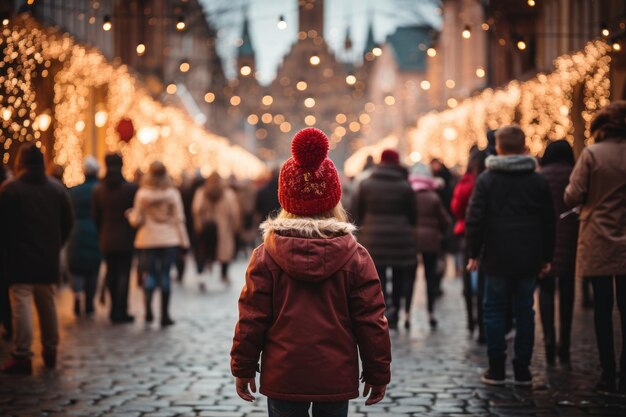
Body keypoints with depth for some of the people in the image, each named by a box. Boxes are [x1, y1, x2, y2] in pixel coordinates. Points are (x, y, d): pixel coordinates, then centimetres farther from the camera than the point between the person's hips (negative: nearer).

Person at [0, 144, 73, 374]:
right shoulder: (57, 188, 5)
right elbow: (67, 223, 8)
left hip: (20, 259, -5)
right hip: (49, 258, 5)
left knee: (21, 305, -5)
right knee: (47, 304, 15)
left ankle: (22, 356, -10)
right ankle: (50, 352, 23)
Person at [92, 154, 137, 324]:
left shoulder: (98, 190, 0)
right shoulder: (131, 188, -11)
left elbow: (96, 216, 5)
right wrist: (134, 233, 6)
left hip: (107, 239, 3)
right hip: (126, 239, -3)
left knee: (111, 273, 13)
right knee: (123, 274, 0)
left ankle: (115, 310, 18)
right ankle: (121, 312, -2)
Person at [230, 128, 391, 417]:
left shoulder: (265, 256, -5)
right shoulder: (355, 257, -5)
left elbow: (251, 320, -3)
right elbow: (371, 321, -3)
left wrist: (243, 369, 8)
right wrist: (378, 373, 7)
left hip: (283, 378, 0)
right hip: (336, 378, 0)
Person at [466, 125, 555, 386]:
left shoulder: (487, 179, -3)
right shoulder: (538, 181, 6)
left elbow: (475, 220, -7)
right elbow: (548, 222, 8)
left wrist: (474, 253, 1)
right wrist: (546, 257, 14)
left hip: (497, 258, -2)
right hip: (529, 259, 2)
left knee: (494, 312, 5)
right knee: (524, 312, 7)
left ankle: (496, 370, 4)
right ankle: (523, 371, 9)